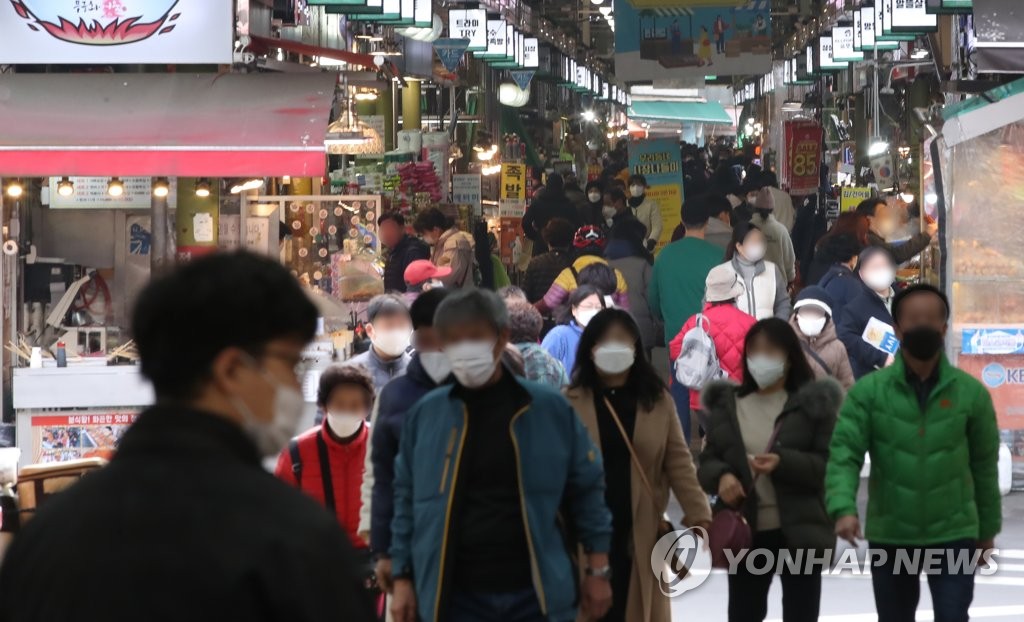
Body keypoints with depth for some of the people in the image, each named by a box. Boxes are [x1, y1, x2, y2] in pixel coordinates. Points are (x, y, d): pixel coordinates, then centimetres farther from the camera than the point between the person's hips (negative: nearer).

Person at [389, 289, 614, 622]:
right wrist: (403, 578, 6)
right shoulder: (425, 415, 3)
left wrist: (597, 570, 5)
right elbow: (407, 501, 9)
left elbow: (586, 489, 7)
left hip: (535, 594, 0)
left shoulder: (550, 409, 0)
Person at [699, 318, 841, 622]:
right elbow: (707, 462, 8)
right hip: (745, 533, 3)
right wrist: (721, 476, -16)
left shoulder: (814, 402, -3)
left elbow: (830, 465, -7)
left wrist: (784, 463, -24)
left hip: (799, 533, -3)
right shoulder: (727, 404, 7)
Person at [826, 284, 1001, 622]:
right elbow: (844, 454, -13)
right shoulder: (868, 391, -6)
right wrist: (844, 508, -30)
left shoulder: (971, 392, -4)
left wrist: (988, 528, 10)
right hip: (889, 535, 1)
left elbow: (984, 464, 4)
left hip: (953, 534, -1)